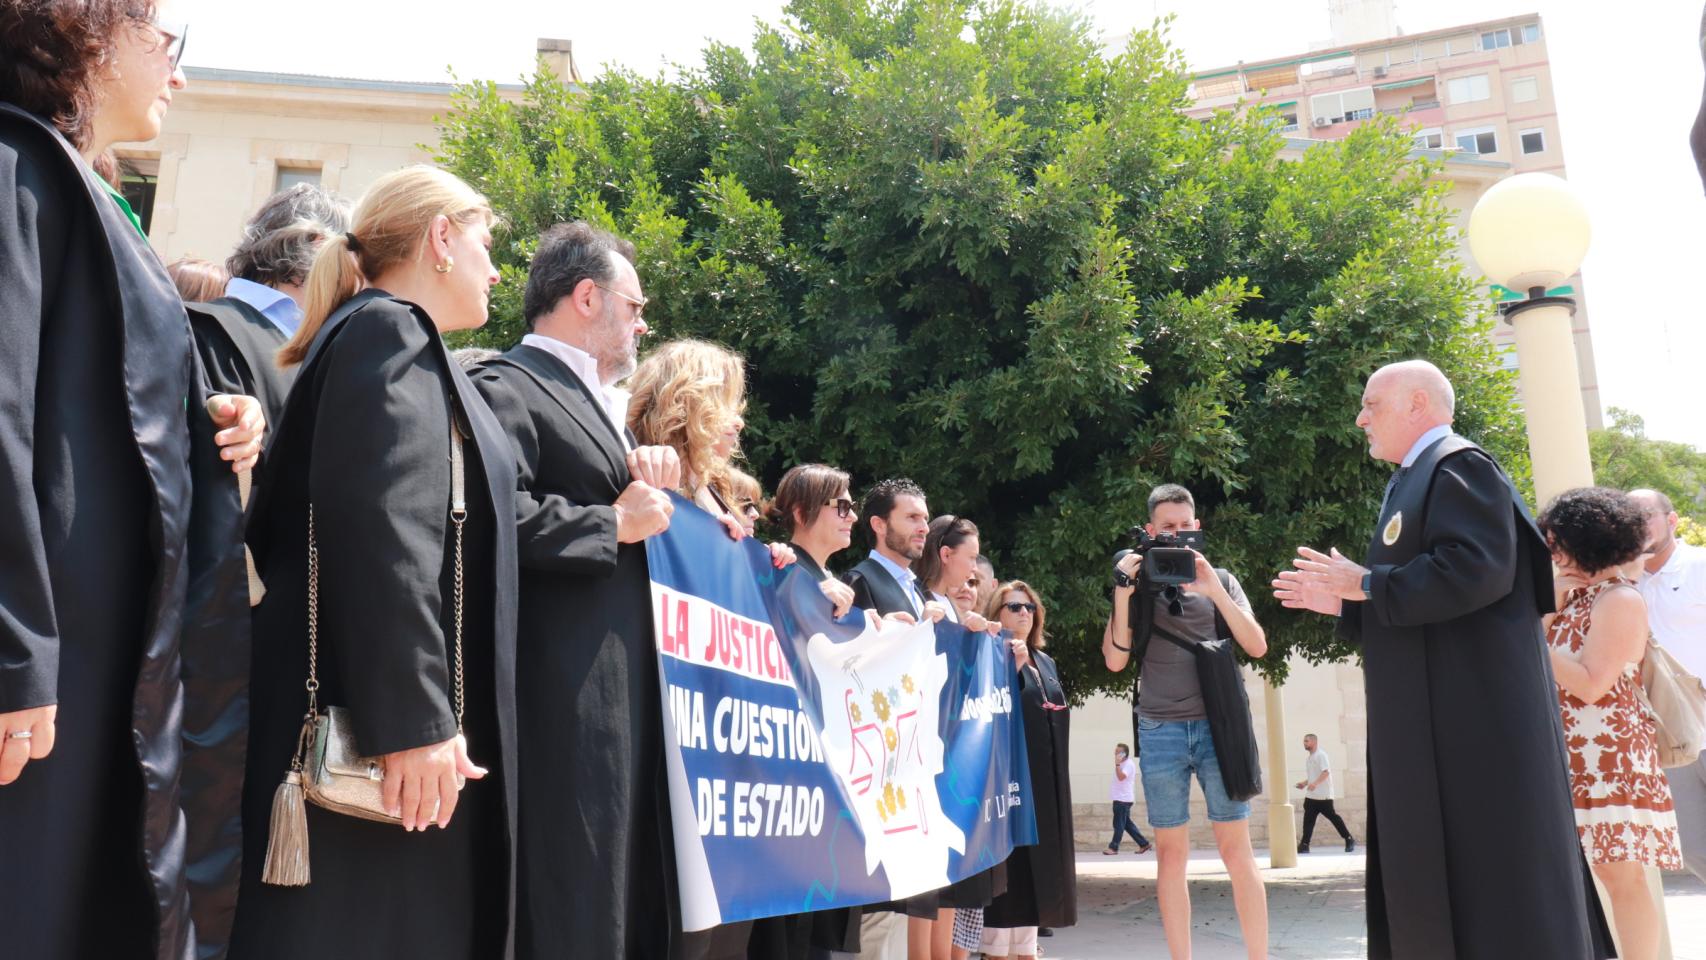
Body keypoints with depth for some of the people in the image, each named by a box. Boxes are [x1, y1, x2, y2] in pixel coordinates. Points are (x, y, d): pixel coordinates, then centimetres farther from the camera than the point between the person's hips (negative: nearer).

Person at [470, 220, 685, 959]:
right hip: (569, 700, -9)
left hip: (629, 695, 10)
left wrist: (652, 471, 5)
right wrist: (615, 523, -13)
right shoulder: (507, 387, -8)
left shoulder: (600, 401, 23)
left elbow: (641, 508, 27)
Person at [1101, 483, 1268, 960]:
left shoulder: (1220, 580, 11)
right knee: (1171, 853, 4)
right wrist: (1123, 595, -11)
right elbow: (1115, 660, 1)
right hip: (1160, 731, 0)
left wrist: (1214, 590, -12)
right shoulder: (1136, 582, 9)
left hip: (1217, 726, 0)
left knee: (1236, 850, -1)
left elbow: (1257, 645, -1)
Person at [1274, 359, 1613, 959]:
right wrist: (1341, 603, 14)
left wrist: (1364, 584, -15)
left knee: (1487, 870, -5)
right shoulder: (1416, 481, 21)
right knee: (1442, 879, 11)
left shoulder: (1459, 465, -8)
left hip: (1474, 714, -10)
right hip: (1436, 720, 10)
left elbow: (1479, 569, -24)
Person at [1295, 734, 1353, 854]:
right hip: (1311, 795, 8)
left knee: (1332, 816, -1)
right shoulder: (1309, 758, 18)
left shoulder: (1321, 755, -10)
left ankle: (1349, 840, 12)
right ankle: (1304, 845, -2)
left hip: (1323, 795, -8)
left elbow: (1326, 772, -21)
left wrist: (1315, 783, -32)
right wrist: (1304, 783, 10)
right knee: (1308, 819, 0)